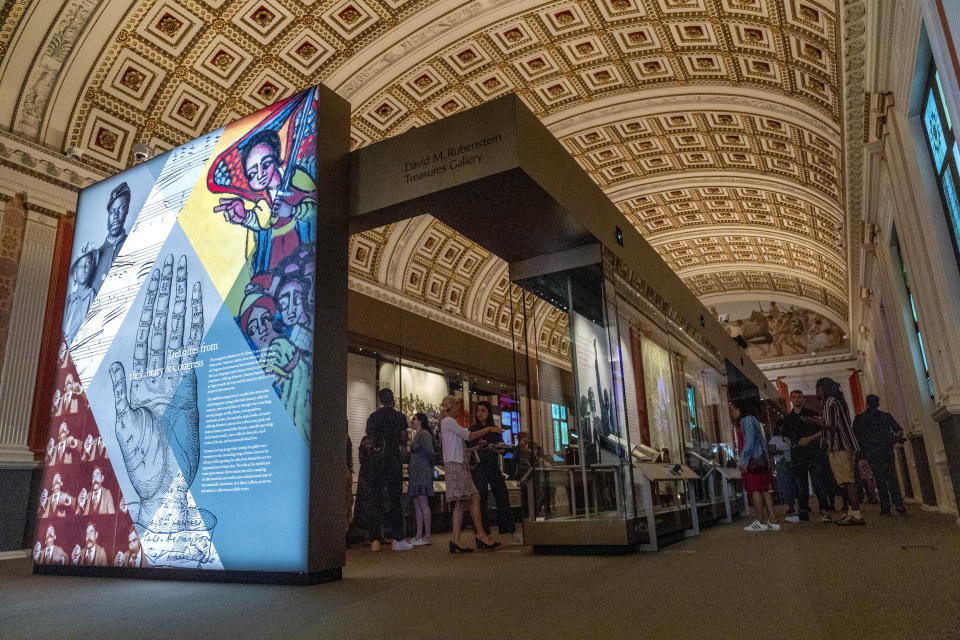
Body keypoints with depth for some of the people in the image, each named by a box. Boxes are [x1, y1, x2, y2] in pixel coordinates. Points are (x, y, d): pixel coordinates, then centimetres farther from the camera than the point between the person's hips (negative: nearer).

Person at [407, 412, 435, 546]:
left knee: (423, 504, -10)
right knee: (417, 505, 8)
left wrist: (432, 464, -7)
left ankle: (427, 536, -8)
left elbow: (430, 451, -20)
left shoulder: (424, 434, -9)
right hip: (415, 474, 10)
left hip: (423, 472, -10)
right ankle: (419, 536, 11)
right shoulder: (416, 435, 21)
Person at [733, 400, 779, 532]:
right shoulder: (754, 420, 23)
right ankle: (773, 521, 6)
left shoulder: (747, 419, -7)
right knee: (764, 490, 7)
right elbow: (763, 442, 22)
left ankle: (760, 522, -4)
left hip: (753, 460, -9)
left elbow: (749, 441, -16)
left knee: (755, 490, -6)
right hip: (762, 460, 9)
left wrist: (742, 460, -15)